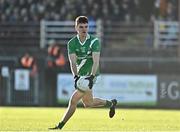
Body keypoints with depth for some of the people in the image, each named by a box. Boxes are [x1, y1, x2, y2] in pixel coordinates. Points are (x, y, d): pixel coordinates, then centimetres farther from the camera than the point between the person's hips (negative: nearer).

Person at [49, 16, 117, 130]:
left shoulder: (94, 41, -13)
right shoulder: (72, 43, -4)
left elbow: (96, 62, -21)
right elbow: (73, 62, -13)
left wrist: (92, 76, -36)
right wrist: (75, 76, -31)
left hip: (90, 75, -6)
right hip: (80, 75, 6)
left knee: (73, 100, -15)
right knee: (88, 103, 18)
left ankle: (61, 125, -8)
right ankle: (111, 103, 42)